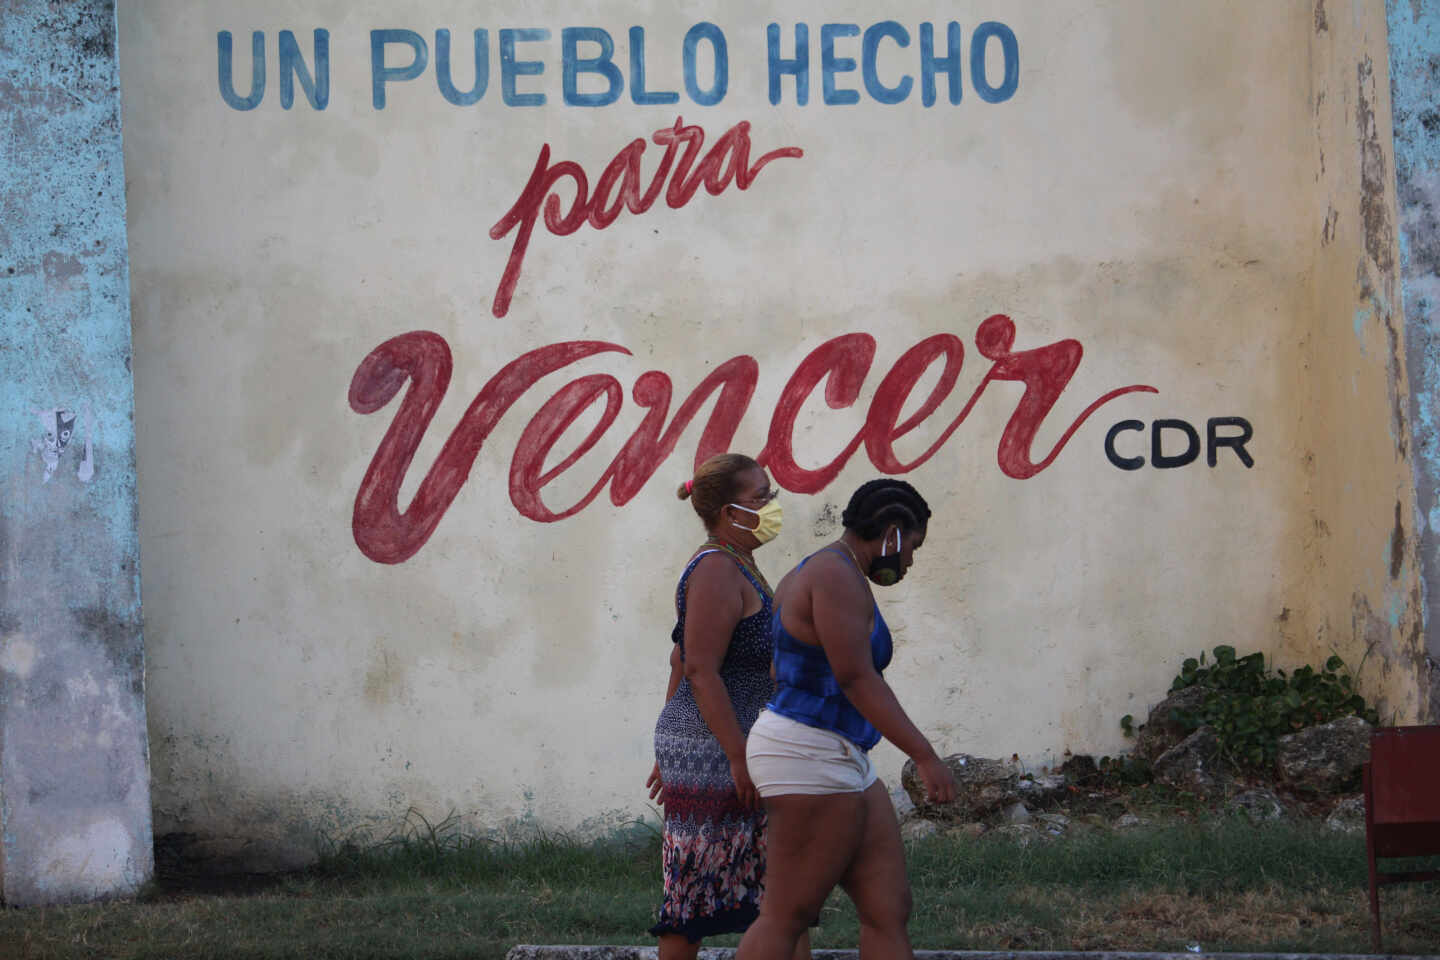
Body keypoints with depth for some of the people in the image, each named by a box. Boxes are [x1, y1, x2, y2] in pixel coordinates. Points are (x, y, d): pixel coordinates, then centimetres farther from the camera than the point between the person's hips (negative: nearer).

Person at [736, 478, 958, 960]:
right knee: (787, 917, -6)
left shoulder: (810, 577, 17)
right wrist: (925, 755, -24)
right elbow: (856, 678, -23)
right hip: (811, 761, -11)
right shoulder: (838, 576, -15)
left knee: (888, 910, 5)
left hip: (837, 762, 11)